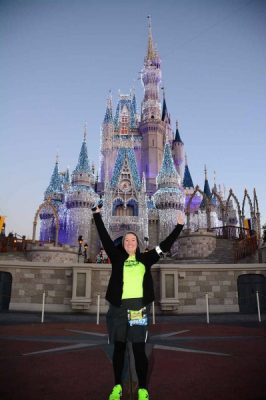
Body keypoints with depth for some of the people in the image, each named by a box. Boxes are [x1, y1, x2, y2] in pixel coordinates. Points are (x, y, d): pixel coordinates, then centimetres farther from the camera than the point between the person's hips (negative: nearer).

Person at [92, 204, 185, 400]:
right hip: (118, 306, 1)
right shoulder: (117, 257, 8)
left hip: (138, 306, 0)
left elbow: (165, 245, 12)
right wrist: (97, 214, 7)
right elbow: (104, 237, 7)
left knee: (139, 348, 2)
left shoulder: (145, 258, 10)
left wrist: (179, 225, 13)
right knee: (119, 347, 11)